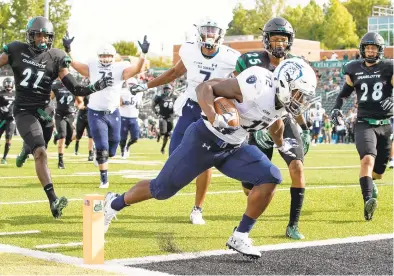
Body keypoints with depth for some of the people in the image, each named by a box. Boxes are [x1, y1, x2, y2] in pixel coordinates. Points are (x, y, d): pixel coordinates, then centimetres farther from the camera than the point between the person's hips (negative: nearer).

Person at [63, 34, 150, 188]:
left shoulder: (120, 69, -5)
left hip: (113, 113, 2)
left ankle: (101, 159, 48)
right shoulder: (92, 68, -4)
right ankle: (104, 179, 5)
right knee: (102, 147, -6)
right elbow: (73, 64, -7)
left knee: (113, 143, 13)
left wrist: (143, 54, -32)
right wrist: (68, 50, -22)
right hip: (96, 113, -2)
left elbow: (137, 69, -19)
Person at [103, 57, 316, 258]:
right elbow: (205, 87, -26)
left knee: (270, 178, -11)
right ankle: (114, 204, 30)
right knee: (162, 189, 3)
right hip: (205, 140, -7)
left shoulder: (284, 100, -2)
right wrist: (214, 118, -41)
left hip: (233, 148, 7)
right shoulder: (258, 86, -28)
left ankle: (240, 237, -2)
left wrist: (281, 144, 41)